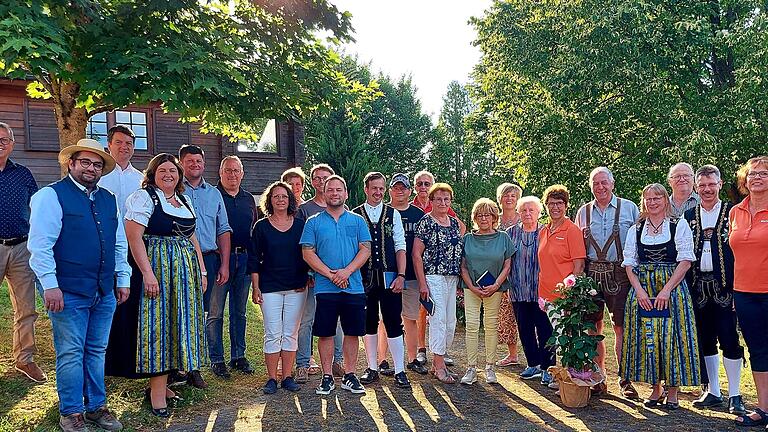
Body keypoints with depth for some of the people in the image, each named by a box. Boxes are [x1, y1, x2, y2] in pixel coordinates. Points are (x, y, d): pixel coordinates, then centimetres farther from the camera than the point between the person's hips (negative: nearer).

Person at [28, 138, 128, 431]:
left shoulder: (108, 199, 15)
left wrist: (123, 279, 14)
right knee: (71, 353, 2)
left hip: (105, 292, 6)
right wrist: (50, 285, -16)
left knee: (97, 351, 13)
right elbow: (40, 244, -11)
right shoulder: (51, 196, -4)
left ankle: (97, 407, 25)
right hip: (68, 291, -6)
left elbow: (120, 244, 19)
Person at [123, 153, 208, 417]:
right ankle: (157, 393, 1)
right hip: (157, 268, -7)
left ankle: (162, 382, 20)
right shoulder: (144, 197, -6)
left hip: (186, 271, 8)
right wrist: (147, 274, -22)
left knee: (179, 322, 9)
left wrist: (202, 271, 13)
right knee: (158, 324, -5)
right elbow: (134, 237, -15)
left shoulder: (184, 200, 16)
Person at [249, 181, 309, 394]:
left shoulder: (300, 225, 6)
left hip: (296, 288, 2)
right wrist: (256, 287, -3)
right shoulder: (261, 226, 2)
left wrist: (306, 279, 2)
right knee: (273, 334, -1)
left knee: (290, 334, 6)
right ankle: (272, 378, 7)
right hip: (270, 287, -1)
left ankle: (287, 377, 14)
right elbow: (254, 259, 2)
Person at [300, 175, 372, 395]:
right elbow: (308, 253, -2)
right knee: (325, 333, 3)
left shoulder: (357, 221, 9)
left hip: (354, 287, 1)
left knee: (352, 332, 7)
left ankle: (349, 375, 18)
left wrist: (347, 271, -14)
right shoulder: (313, 223, 6)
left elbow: (365, 250, 1)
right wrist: (330, 274, -13)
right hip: (325, 288, -1)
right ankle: (327, 377, 14)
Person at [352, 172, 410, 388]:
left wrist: (401, 275, -5)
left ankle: (399, 371, 6)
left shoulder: (393, 214, 7)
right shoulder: (354, 215, 4)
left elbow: (400, 247, 3)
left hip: (389, 278, 0)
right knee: (368, 323, 9)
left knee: (393, 323, -1)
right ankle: (372, 368, 21)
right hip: (364, 278, 0)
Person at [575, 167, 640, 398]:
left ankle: (625, 380, 8)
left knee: (621, 327, -2)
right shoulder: (583, 212, 13)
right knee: (593, 327, 4)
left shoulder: (629, 208, 5)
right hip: (591, 274, 3)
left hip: (620, 274, -2)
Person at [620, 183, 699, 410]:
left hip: (672, 287, -3)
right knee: (646, 336, 2)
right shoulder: (635, 230, 11)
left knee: (671, 336, -4)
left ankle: (672, 391, 8)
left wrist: (666, 290, -15)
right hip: (642, 290, 3)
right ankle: (655, 388, 16)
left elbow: (685, 261, -6)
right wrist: (639, 290, -8)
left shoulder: (679, 225, 1)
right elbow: (629, 263, 6)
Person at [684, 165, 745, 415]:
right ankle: (713, 392, 19)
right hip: (697, 287, 3)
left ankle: (734, 396, 7)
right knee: (705, 340, 8)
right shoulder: (688, 216, 11)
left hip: (725, 286, -3)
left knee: (729, 339, -4)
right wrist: (685, 287, 3)